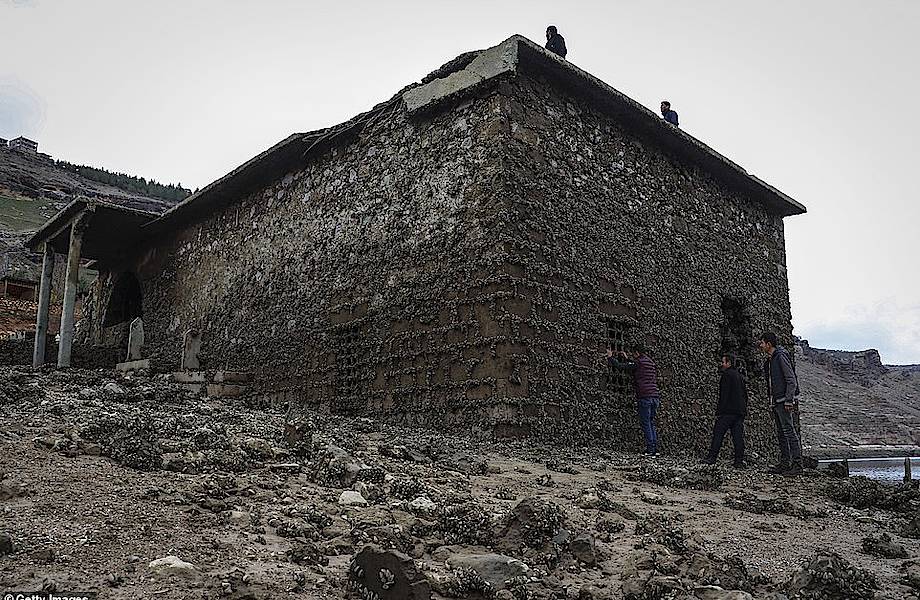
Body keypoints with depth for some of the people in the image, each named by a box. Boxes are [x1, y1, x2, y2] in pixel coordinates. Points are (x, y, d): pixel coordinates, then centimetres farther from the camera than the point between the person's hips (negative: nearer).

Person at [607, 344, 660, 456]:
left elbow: (621, 366, -3)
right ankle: (655, 448, 9)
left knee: (646, 424, -4)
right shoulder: (651, 362, 17)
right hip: (655, 397, 7)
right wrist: (627, 358, 44)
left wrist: (610, 357, 12)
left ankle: (650, 450, -7)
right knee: (651, 423, 13)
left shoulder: (638, 363, -5)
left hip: (644, 397, -7)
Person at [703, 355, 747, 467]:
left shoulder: (727, 375, -9)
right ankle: (739, 461, 2)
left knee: (718, 434, -4)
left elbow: (723, 396, -15)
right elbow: (745, 394, 22)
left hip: (728, 411, -8)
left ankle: (712, 457, -4)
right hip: (740, 412, 8)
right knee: (738, 436, 4)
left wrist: (718, 412, -13)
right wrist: (744, 409, 25)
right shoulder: (739, 376, 19)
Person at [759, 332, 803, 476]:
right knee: (780, 434, 11)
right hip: (775, 402, 10)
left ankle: (797, 465, -9)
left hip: (784, 401, -10)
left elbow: (791, 381, -15)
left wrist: (788, 401, -20)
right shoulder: (770, 360, 17)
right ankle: (785, 463, 15)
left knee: (789, 432, -10)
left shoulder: (781, 357, -11)